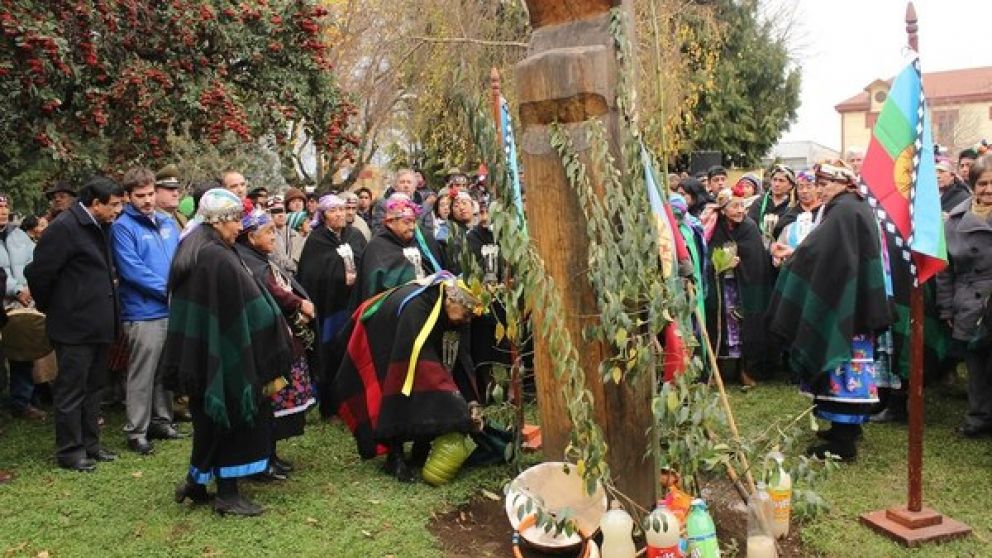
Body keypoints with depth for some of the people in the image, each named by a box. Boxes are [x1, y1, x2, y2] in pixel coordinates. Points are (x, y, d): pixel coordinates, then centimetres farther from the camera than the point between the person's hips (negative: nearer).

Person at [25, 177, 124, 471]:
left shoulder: (100, 227, 10)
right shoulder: (64, 227, -17)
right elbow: (38, 273, -16)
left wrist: (108, 314, 13)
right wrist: (50, 308, -2)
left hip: (98, 324, 9)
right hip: (74, 326, -8)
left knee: (93, 389, 17)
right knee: (71, 391, 3)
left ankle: (89, 444, 28)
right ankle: (69, 451, 14)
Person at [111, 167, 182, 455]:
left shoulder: (168, 222, 11)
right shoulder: (123, 227, -8)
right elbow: (132, 270, -15)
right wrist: (169, 290, -14)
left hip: (174, 309, 6)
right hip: (143, 313, -6)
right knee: (142, 374, 0)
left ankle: (162, 420, 28)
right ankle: (136, 431, 10)